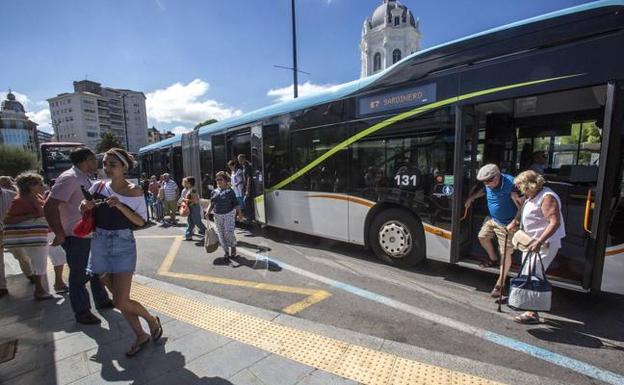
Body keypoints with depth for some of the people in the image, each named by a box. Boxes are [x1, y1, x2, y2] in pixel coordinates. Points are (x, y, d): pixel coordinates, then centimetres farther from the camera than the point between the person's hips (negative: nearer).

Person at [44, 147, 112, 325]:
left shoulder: (84, 179, 10)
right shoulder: (70, 178, -19)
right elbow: (49, 206, -24)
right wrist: (60, 234, -21)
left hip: (89, 235, 9)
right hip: (76, 237, -9)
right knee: (79, 276, 6)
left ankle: (102, 301, 37)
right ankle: (82, 313, 22)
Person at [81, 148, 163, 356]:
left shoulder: (134, 191, -9)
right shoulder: (98, 187, 2)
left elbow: (141, 221, -9)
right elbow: (85, 212, 17)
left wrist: (121, 206, -21)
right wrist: (85, 206, -5)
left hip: (123, 246, -5)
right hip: (100, 245, 5)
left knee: (121, 302, -6)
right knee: (119, 298, 11)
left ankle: (153, 321, 22)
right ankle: (140, 335, 28)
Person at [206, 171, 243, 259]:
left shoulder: (229, 191, -4)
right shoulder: (214, 192, 9)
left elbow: (236, 204, -5)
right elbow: (212, 204, 14)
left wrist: (239, 213, -11)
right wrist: (208, 211, -2)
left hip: (229, 214, -5)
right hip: (218, 216, 5)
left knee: (229, 232, -11)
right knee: (221, 234, 8)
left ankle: (233, 247, 17)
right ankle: (226, 251, 22)